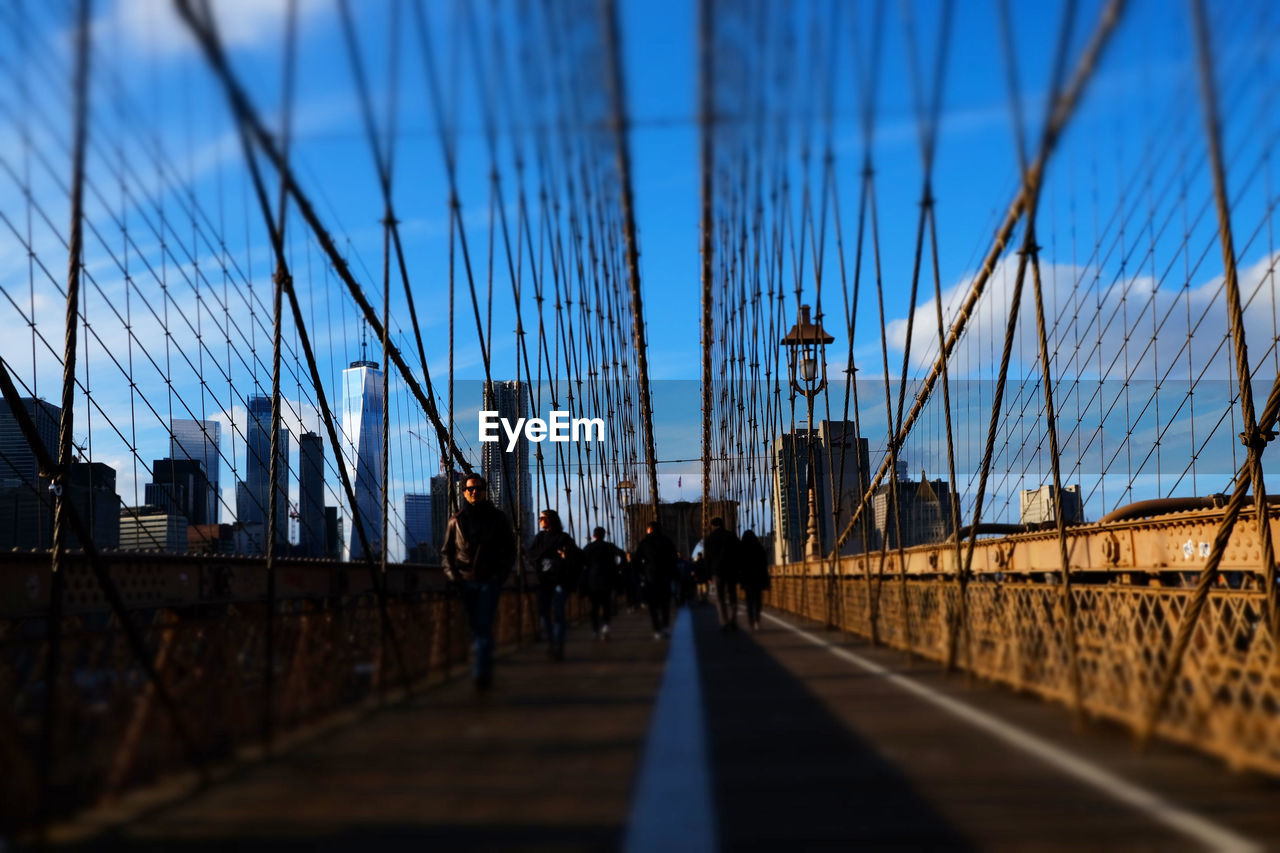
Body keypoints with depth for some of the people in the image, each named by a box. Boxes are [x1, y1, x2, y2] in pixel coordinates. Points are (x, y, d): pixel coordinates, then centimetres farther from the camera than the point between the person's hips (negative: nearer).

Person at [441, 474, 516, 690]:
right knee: (475, 628, 9)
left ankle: (481, 674, -16)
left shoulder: (497, 518, 5)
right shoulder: (457, 520, 9)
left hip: (489, 581, -2)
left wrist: (500, 573, -5)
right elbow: (446, 551, 14)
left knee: (484, 627, -13)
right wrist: (451, 573, -3)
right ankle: (484, 672, 21)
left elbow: (510, 550, 9)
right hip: (465, 582, 3)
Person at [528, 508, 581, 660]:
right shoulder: (540, 537, 14)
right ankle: (550, 644, 11)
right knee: (543, 612, 2)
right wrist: (550, 551, -9)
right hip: (543, 580, 5)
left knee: (557, 612, -13)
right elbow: (531, 554, 1)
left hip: (559, 580, -5)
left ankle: (558, 646, -12)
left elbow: (577, 557, -4)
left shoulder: (563, 538, 1)